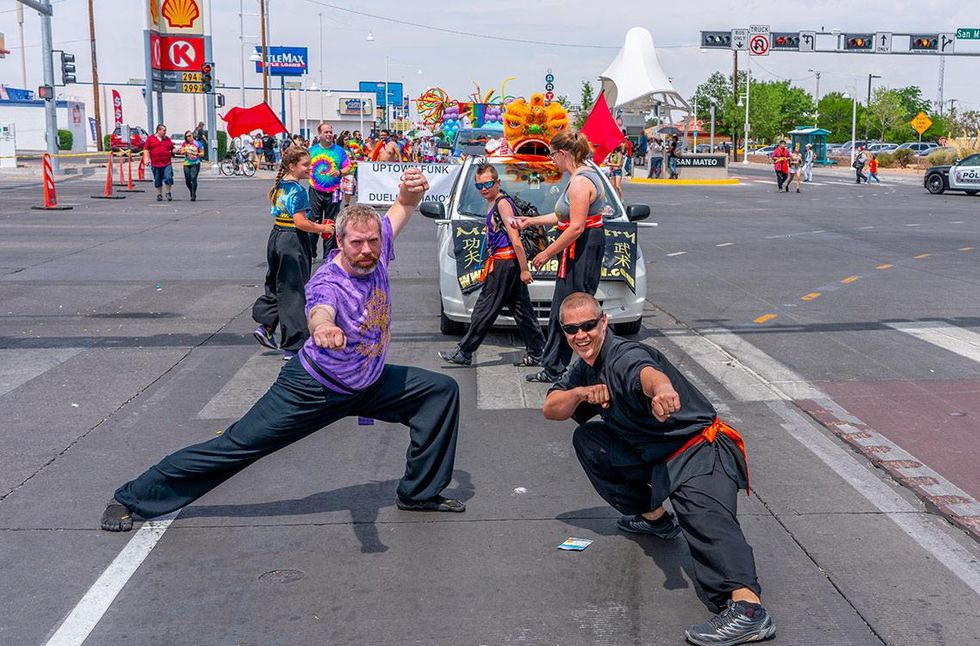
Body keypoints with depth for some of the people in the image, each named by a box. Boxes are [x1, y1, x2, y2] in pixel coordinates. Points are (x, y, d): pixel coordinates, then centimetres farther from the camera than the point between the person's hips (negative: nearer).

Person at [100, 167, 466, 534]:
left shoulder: (376, 253, -11)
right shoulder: (327, 283, -30)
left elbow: (403, 207, 3)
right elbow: (320, 312, -55)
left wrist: (411, 189, -22)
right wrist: (324, 329, -80)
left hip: (367, 385, 7)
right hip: (315, 389, -7)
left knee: (442, 391, 5)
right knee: (237, 445, -7)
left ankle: (419, 492, 16)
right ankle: (130, 498, 6)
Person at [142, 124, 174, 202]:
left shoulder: (168, 139, 12)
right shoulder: (150, 138, 5)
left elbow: (172, 149, 17)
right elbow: (146, 149, 4)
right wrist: (146, 158, -6)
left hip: (167, 164, 1)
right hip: (155, 164, -1)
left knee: (168, 178, -12)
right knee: (157, 181, 7)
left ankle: (168, 193, 5)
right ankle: (159, 194, 20)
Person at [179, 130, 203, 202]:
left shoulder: (198, 143, 4)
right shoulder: (184, 144, 10)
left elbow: (202, 153, 3)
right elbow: (181, 152, 2)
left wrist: (196, 154, -15)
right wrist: (185, 151, -19)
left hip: (195, 164, -3)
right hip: (186, 164, 3)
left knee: (193, 179, -16)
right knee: (187, 181, 3)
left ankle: (193, 195, -15)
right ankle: (192, 192, 27)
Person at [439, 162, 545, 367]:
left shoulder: (502, 203, -13)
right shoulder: (493, 204, 17)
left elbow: (515, 239, -18)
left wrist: (524, 269, -21)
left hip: (504, 263, -10)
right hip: (504, 263, 10)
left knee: (485, 308, -4)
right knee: (522, 310, 9)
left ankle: (464, 353, 2)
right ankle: (536, 353, 12)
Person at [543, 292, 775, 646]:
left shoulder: (623, 356, -18)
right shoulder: (585, 369, 10)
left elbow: (647, 372, -41)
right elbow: (550, 409, 11)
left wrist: (661, 387, -66)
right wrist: (581, 393, -10)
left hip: (700, 450, -9)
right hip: (655, 457, 9)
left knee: (704, 517, -34)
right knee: (587, 439, 15)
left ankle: (747, 607, -56)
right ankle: (652, 517, 19)